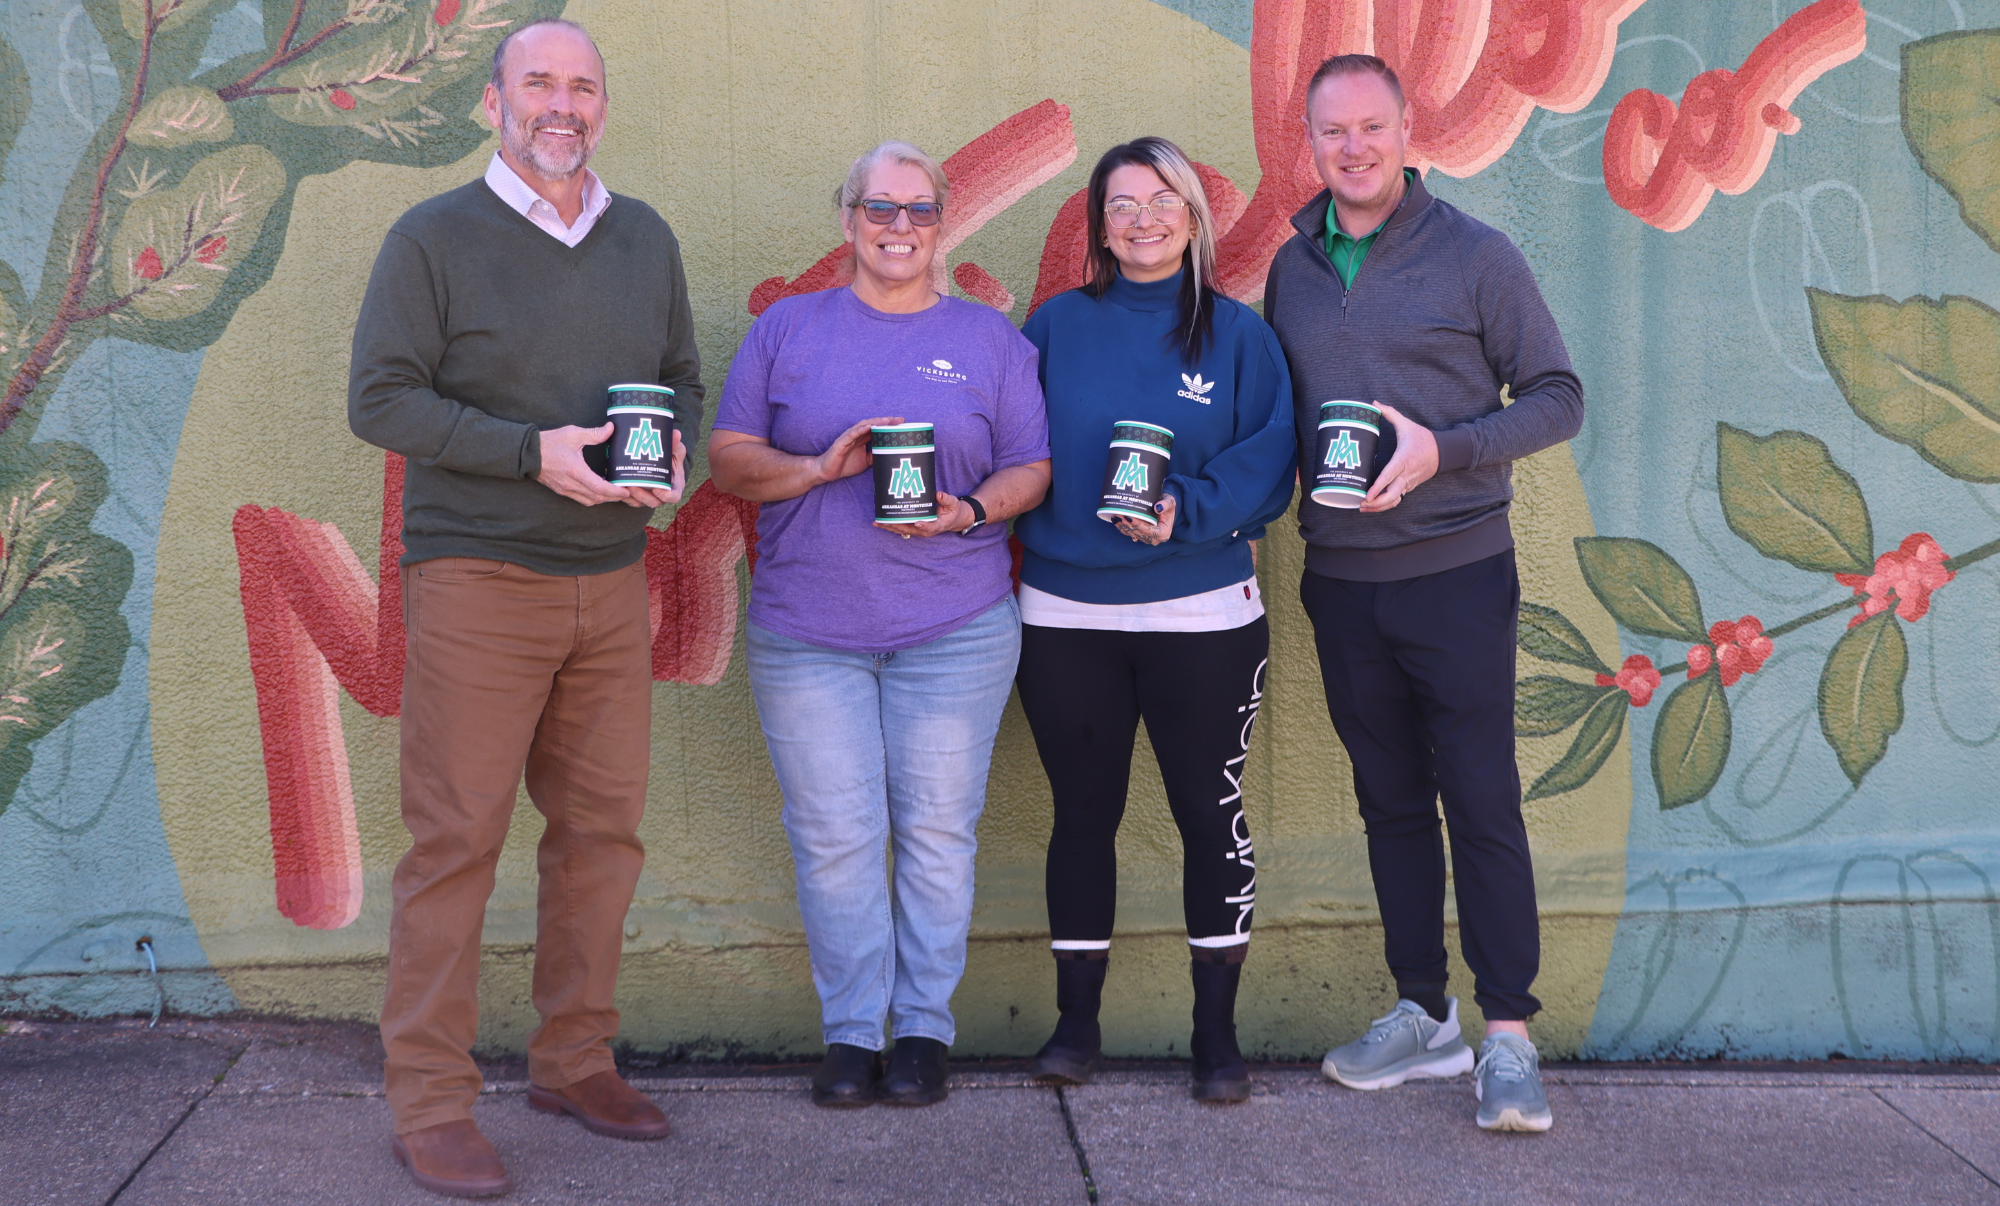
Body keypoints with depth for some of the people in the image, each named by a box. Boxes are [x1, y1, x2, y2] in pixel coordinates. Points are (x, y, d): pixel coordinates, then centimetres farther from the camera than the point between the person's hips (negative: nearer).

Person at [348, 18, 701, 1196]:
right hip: (477, 578, -5)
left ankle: (576, 1061, 21)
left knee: (604, 827, 8)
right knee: (457, 839, -5)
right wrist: (532, 451, -18)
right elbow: (380, 399, -9)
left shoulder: (647, 239, 12)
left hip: (612, 580, 5)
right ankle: (430, 1103, 2)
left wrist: (673, 448, -4)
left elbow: (683, 379, 19)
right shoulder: (434, 238, -4)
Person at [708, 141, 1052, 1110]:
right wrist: (822, 466, -13)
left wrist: (967, 512, -12)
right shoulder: (787, 329, 10)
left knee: (935, 830, 2)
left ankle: (924, 1026, 14)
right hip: (805, 630, 0)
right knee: (834, 837, 0)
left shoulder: (989, 338, 10)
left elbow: (1031, 470, 8)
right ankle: (850, 1031, 12)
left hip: (954, 630, 0)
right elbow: (728, 459, 5)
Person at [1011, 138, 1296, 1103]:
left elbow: (1267, 463, -5)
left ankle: (1216, 1030, 13)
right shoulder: (1056, 328, 7)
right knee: (1083, 812, 8)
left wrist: (1186, 510, -20)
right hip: (1067, 616, 1)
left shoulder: (1238, 334, 2)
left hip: (1203, 616, -1)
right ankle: (1076, 1022, 18)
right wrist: (1040, 528, -8)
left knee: (1210, 812, 3)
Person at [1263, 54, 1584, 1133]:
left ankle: (1507, 1034, 2)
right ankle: (1422, 1015, 22)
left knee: (1482, 802, -4)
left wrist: (1441, 450, -17)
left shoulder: (1475, 256, -4)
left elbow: (1557, 398, -4)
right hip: (1340, 580, 5)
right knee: (1390, 803, 11)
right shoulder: (1291, 269, 9)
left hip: (1457, 571, -4)